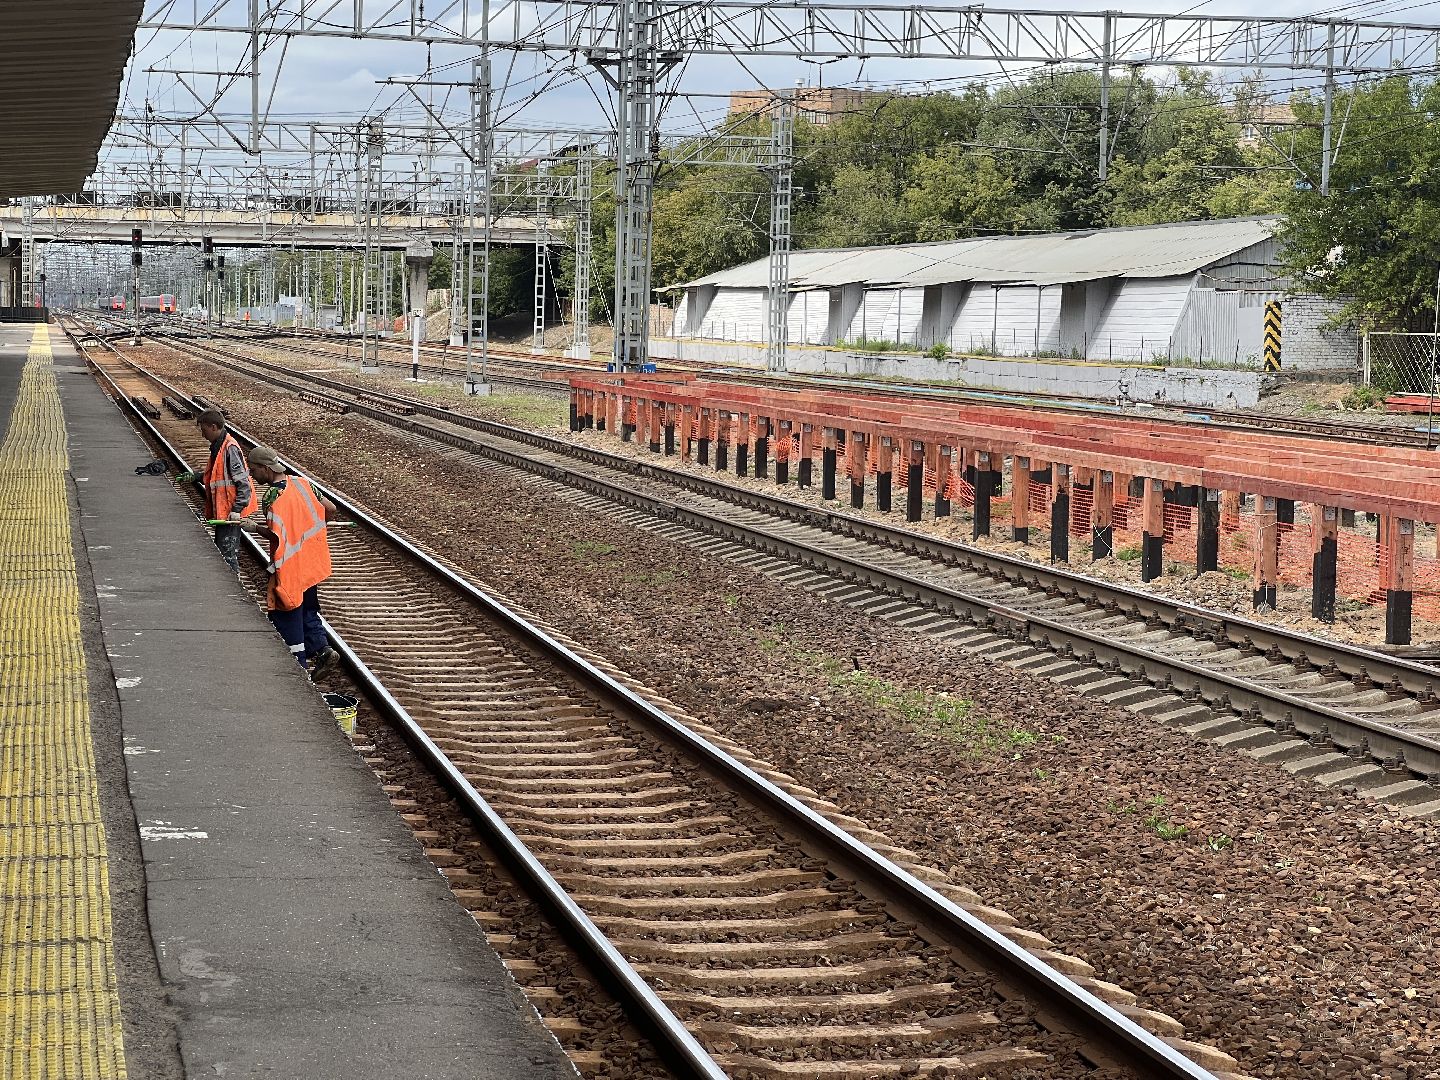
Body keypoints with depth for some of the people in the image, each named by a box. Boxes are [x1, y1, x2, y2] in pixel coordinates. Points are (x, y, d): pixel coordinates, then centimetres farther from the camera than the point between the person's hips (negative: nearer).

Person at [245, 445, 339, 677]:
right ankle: (321, 648, 13)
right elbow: (330, 509, 7)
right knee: (307, 608, 22)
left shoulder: (272, 497, -20)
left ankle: (298, 664, 11)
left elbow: (276, 536, -26)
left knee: (288, 612, 5)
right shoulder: (301, 482, 2)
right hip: (311, 563, 7)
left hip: (289, 567, -7)